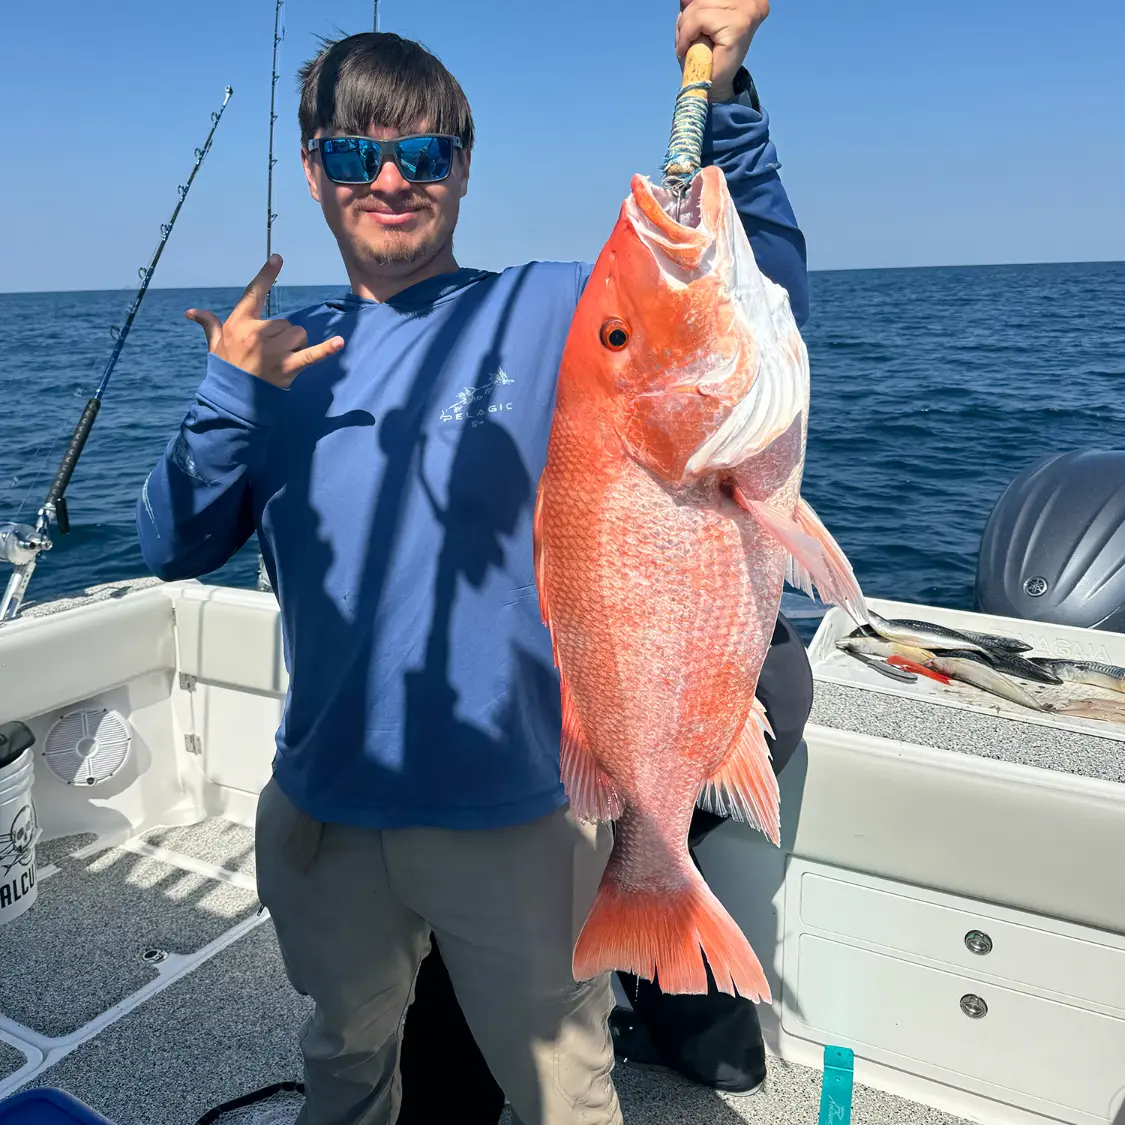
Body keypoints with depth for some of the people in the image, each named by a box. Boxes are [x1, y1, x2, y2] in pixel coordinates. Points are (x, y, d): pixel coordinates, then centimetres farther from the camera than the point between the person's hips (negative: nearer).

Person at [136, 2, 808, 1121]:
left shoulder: (551, 312, -8)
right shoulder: (287, 355, 3)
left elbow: (759, 305, -16)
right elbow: (172, 548, 0)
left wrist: (721, 100, -27)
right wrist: (229, 397, -16)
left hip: (516, 812, -3)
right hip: (323, 811, 4)